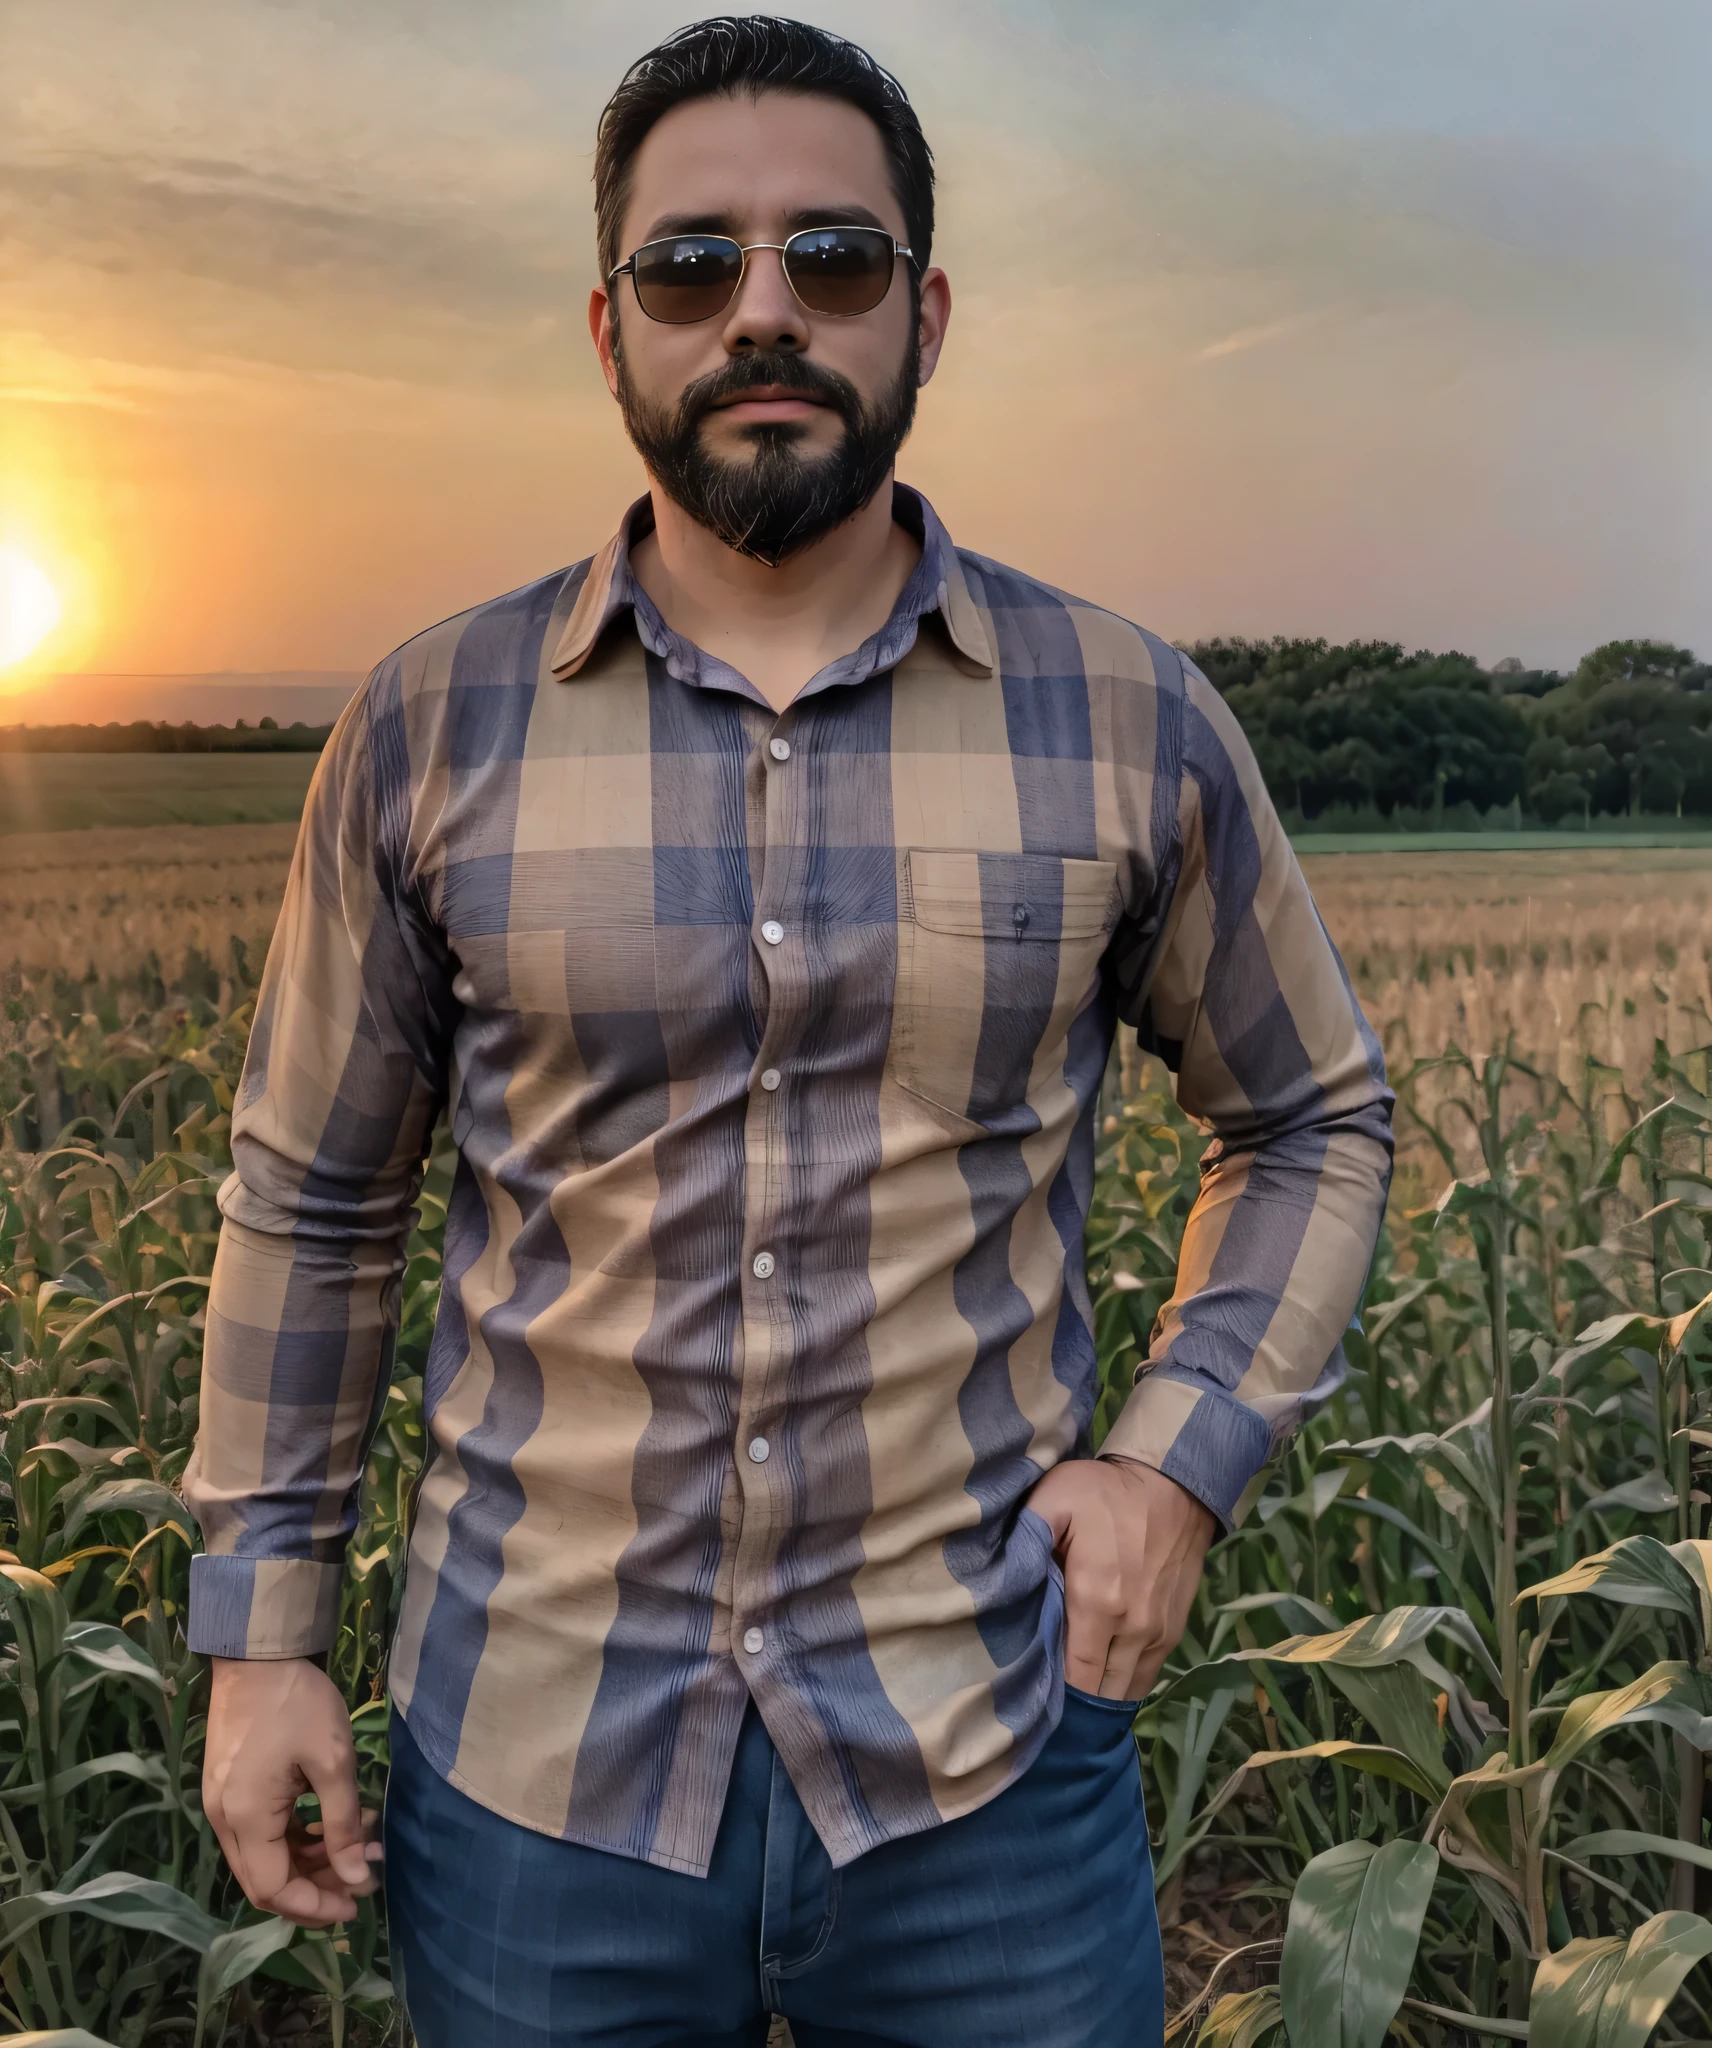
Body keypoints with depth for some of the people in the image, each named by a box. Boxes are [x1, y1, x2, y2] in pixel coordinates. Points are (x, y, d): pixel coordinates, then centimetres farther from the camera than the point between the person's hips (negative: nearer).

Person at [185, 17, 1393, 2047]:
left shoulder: (1133, 721, -4)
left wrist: (1184, 1453, -6)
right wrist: (260, 1626, 4)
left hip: (981, 1752, 0)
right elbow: (310, 1200, 5)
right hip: (542, 1754, 1)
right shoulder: (429, 728, -3)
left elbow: (1314, 1120, 8)